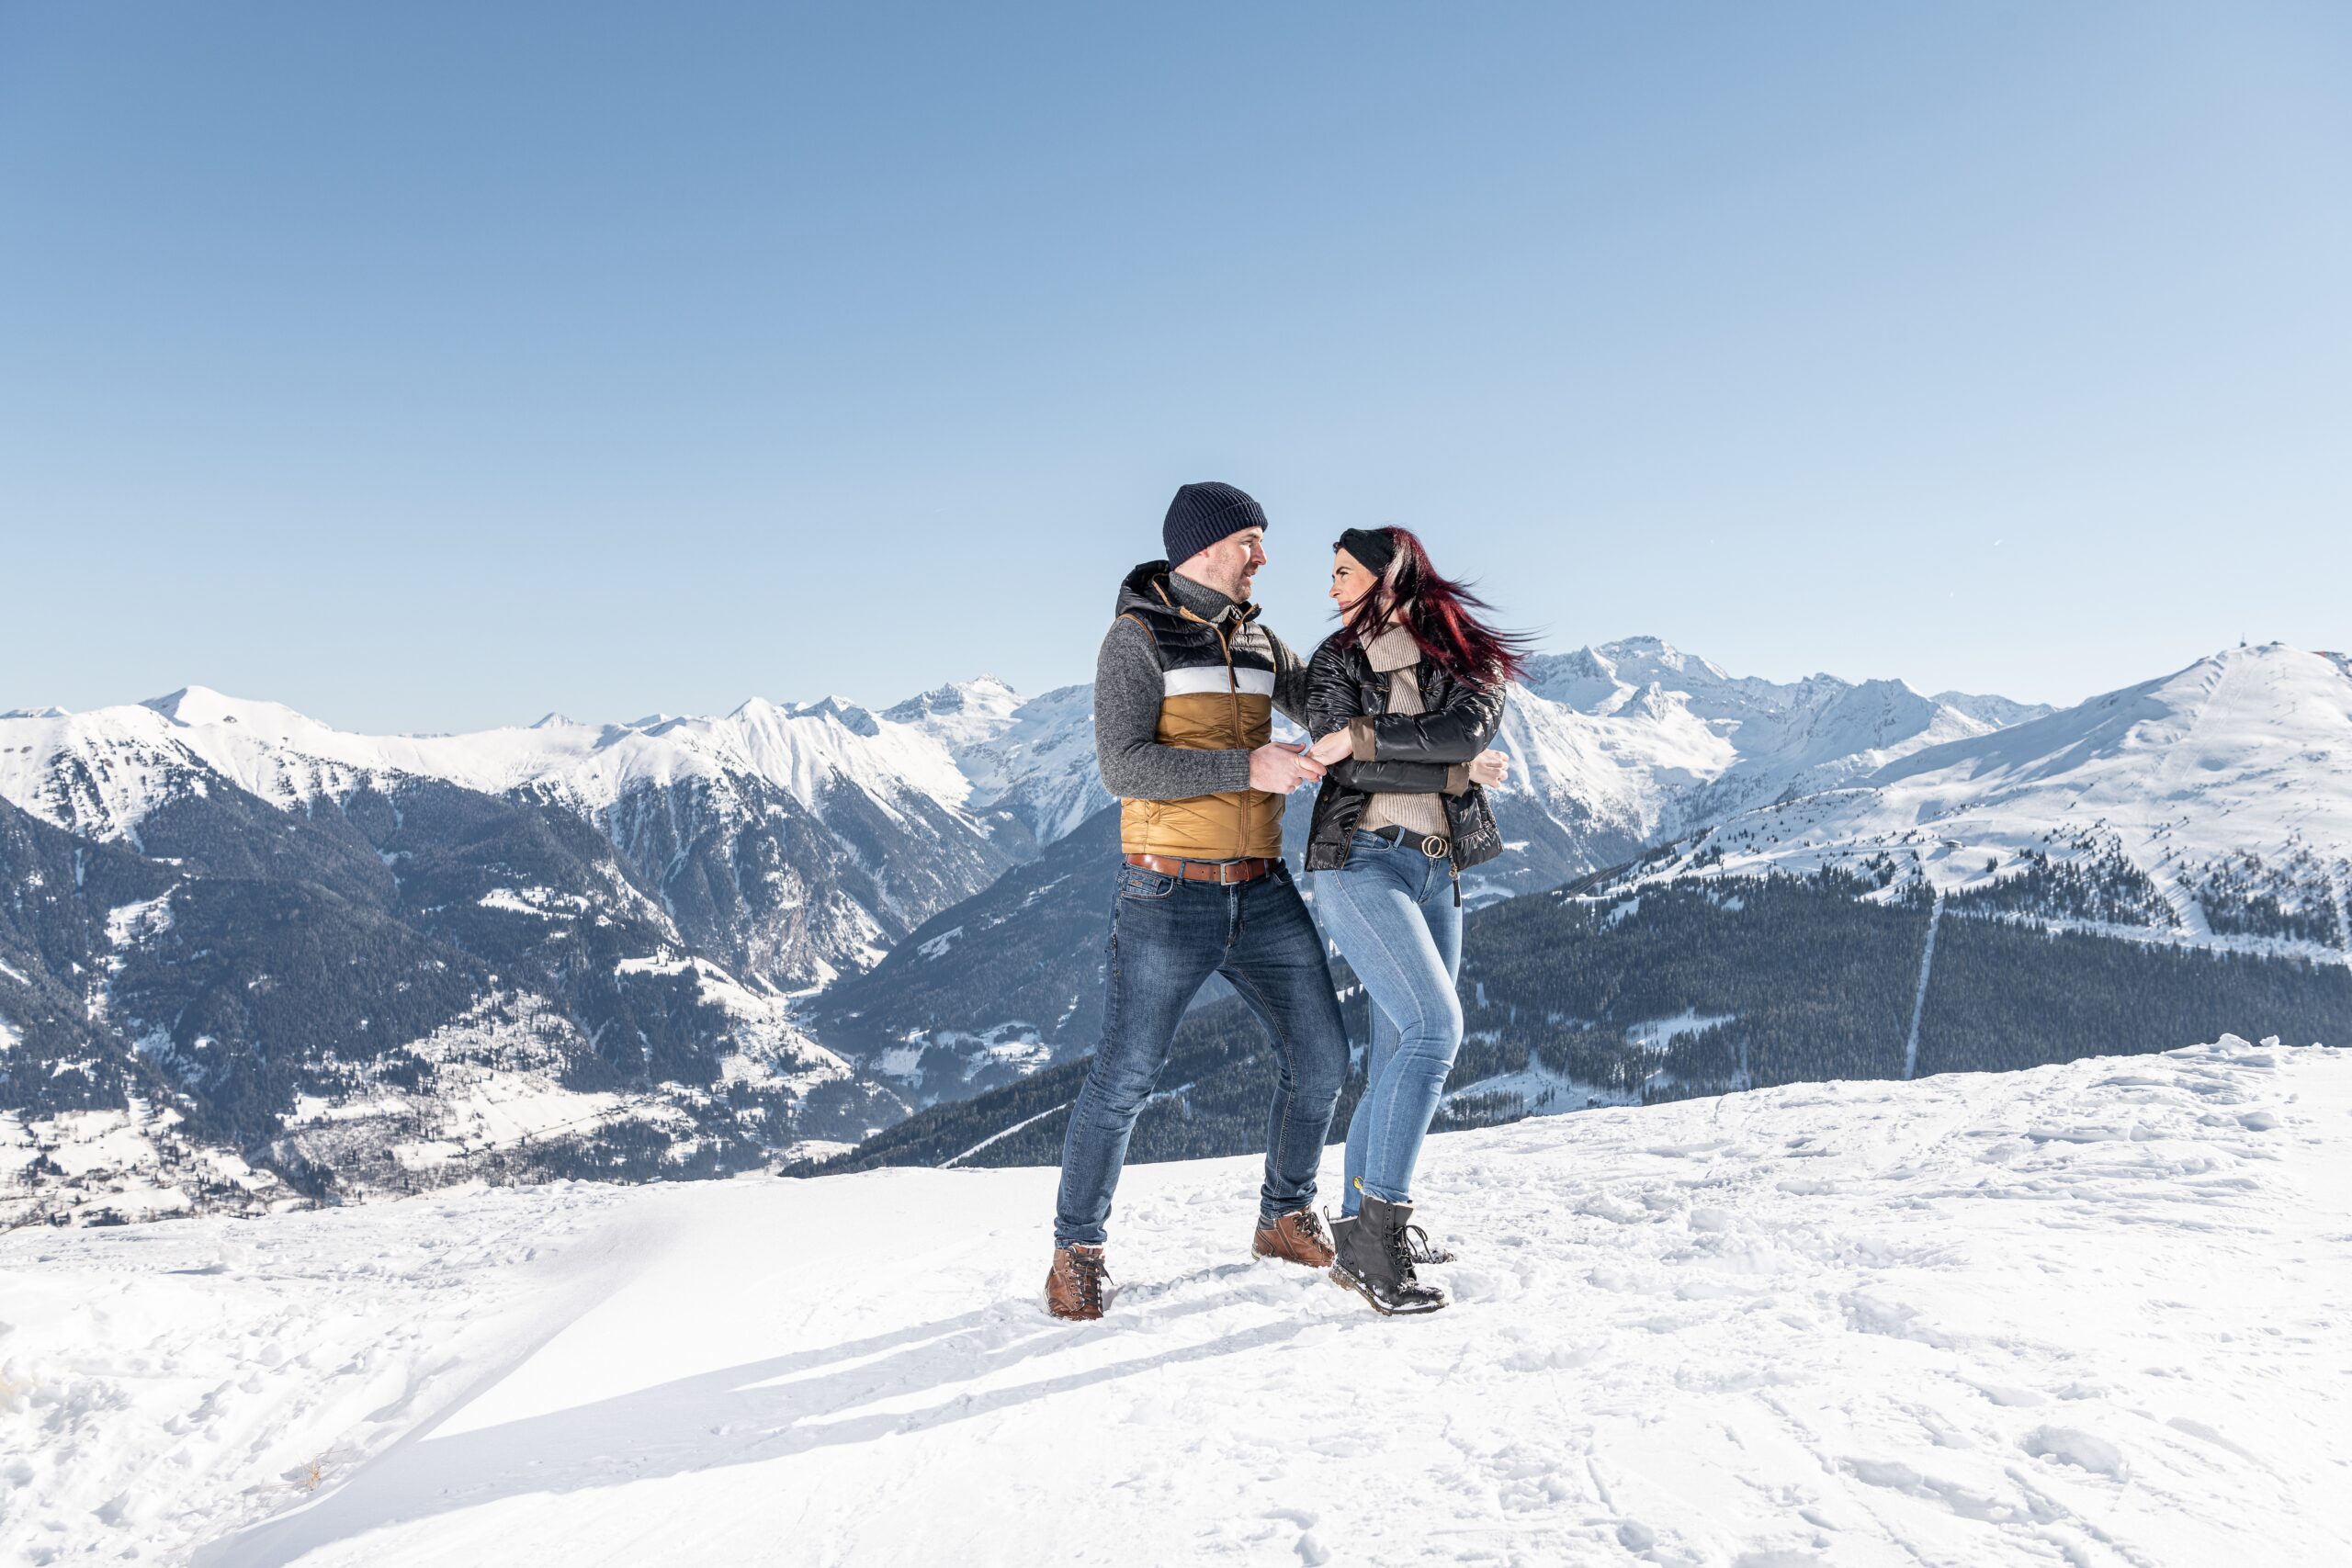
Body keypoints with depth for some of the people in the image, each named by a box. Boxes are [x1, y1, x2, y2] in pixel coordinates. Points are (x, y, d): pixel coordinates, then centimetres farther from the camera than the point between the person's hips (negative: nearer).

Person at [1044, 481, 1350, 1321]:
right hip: (1171, 895, -6)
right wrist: (1248, 768, -23)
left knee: (1320, 1058, 7)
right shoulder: (1136, 638, -7)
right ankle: (1077, 1251, 15)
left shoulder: (1256, 640, 13)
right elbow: (1125, 766, -18)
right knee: (1124, 1079, -4)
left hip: (1262, 890, 7)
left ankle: (1285, 1218, 29)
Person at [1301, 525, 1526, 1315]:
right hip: (1360, 862, -4)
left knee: (1400, 1057, 6)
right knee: (1434, 1027, -21)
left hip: (1438, 877, 4)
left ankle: (1361, 1225, 19)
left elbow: (1468, 730, -13)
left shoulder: (1472, 660, 9)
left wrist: (1361, 736, -17)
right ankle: (1381, 1228, -18)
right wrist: (1457, 774, -9)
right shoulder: (1336, 661, 7)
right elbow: (1350, 771, -6)